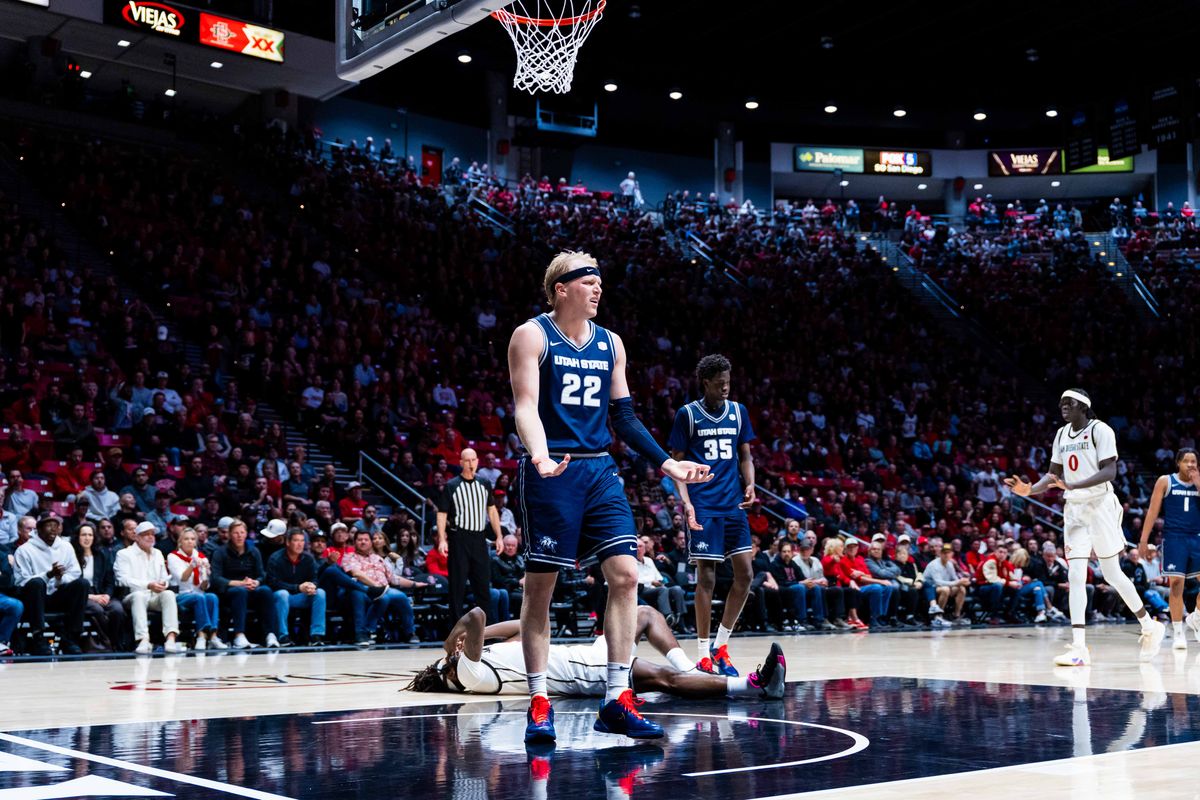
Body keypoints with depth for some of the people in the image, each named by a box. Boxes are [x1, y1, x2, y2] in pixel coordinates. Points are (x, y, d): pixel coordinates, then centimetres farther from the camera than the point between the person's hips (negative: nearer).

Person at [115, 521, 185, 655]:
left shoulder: (158, 554, 25)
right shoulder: (124, 554, 6)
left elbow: (165, 578, 19)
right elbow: (124, 580, -9)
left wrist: (164, 583, -8)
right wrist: (149, 585, -22)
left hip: (155, 597, 4)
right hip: (133, 597, -4)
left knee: (169, 594, -29)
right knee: (139, 595, -38)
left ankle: (171, 639, -44)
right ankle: (143, 641, -51)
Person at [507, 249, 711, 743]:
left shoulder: (610, 344, 14)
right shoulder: (532, 336, -3)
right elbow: (525, 405, -14)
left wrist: (664, 463, 10)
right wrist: (538, 455, -32)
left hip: (600, 471, 5)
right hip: (551, 473, -5)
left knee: (625, 575, -6)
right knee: (540, 586, 0)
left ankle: (617, 702, -2)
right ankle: (539, 704, 10)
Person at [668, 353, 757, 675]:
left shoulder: (738, 412, 10)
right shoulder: (687, 414, -1)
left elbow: (745, 456, 17)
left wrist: (749, 484, -3)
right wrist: (686, 503, -14)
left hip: (733, 504, 5)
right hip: (703, 506, -5)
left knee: (745, 574, 0)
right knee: (706, 577, -4)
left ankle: (721, 647, 13)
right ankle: (705, 655, 5)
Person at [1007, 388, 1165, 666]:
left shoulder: (1100, 430, -9)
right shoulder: (1061, 435, 12)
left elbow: (1109, 471, -18)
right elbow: (1053, 475, 16)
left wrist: (1074, 485, -31)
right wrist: (1030, 489, -3)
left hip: (1100, 505, -6)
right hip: (1074, 509, 6)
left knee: (1112, 574, 3)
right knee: (1075, 577, -5)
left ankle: (1150, 626, 24)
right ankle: (1079, 648, -9)